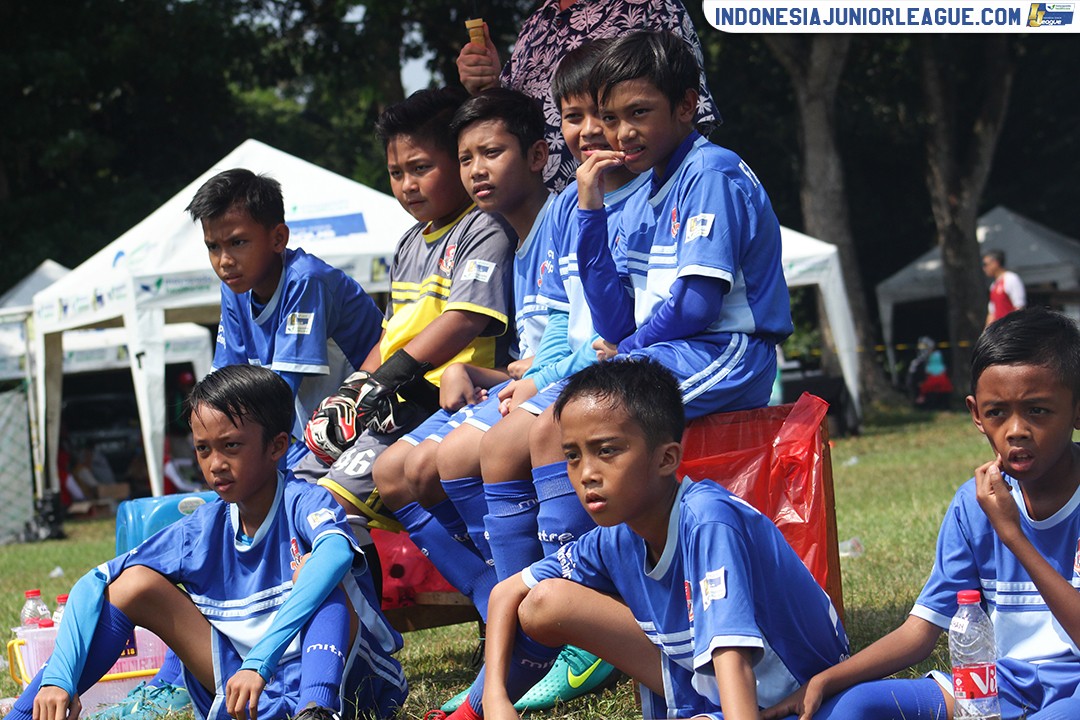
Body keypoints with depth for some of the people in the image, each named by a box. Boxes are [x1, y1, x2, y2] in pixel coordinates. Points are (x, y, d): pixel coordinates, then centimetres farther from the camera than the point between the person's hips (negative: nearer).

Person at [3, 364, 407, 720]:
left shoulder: (302, 503, -16)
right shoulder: (203, 532, 0)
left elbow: (337, 552, -41)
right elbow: (95, 585, -1)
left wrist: (261, 660, -50)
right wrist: (59, 678, -19)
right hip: (251, 688, 5)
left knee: (312, 566, -29)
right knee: (134, 582, -1)